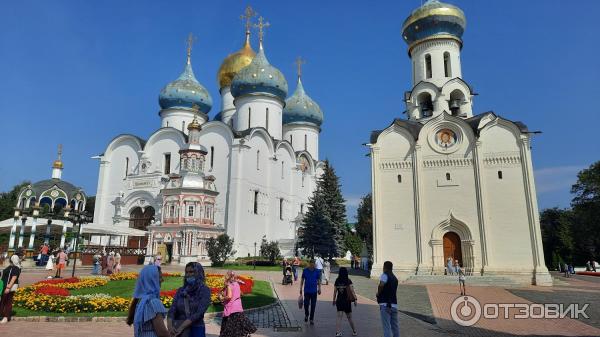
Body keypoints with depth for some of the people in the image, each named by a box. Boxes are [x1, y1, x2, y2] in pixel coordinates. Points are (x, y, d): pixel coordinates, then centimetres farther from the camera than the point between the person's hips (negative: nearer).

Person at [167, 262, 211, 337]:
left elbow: (199, 313, -17)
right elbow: (172, 309, -3)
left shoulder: (205, 290, -7)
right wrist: (170, 325, -21)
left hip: (196, 330, -3)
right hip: (178, 330, 3)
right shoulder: (180, 290, 5)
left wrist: (181, 328, -23)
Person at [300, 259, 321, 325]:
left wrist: (319, 289, -1)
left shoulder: (317, 271, 0)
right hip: (306, 290, 0)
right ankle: (306, 315, 24)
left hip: (314, 291, 0)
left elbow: (319, 280, 7)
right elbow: (302, 280, 5)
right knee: (306, 304, -5)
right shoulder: (305, 270, -1)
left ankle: (312, 319, 15)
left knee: (313, 305, 3)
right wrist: (301, 289, 3)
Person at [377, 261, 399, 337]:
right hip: (394, 304, 7)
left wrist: (378, 293, -9)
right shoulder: (395, 278, 17)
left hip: (385, 305, -7)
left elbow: (381, 285, -25)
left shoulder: (385, 275, -7)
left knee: (387, 326, -6)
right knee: (395, 326, 16)